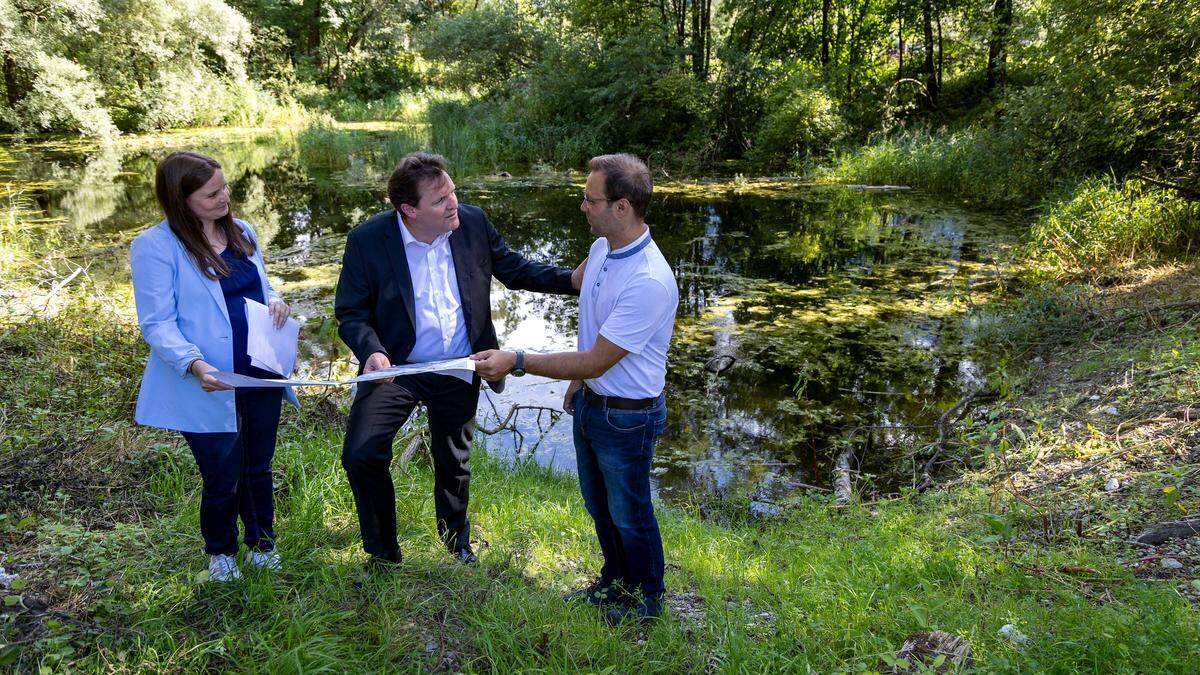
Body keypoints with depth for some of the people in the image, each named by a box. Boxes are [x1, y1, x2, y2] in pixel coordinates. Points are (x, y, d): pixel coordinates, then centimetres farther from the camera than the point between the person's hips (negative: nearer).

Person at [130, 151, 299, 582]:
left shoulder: (241, 232, 8)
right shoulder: (155, 247, -12)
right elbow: (157, 324, -14)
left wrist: (275, 301, -3)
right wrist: (195, 365, -30)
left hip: (261, 376, 5)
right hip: (210, 386, -5)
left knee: (258, 468, 18)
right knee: (223, 478, 6)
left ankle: (261, 543, 40)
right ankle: (220, 552, 34)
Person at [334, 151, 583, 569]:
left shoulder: (473, 223, -10)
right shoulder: (367, 240, -18)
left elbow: (512, 268, 3)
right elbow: (350, 311, -11)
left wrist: (571, 280, -10)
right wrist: (372, 351, -31)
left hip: (459, 372, 2)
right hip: (396, 368, -2)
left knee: (453, 460, 20)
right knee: (360, 455, -13)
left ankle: (456, 538, 50)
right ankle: (382, 551, 15)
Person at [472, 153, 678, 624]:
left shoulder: (649, 282, -32)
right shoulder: (601, 248, -4)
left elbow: (596, 361, -29)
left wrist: (516, 363, -29)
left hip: (626, 417, -8)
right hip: (589, 403, 8)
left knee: (629, 513, 14)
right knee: (599, 505, 25)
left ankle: (647, 600, 39)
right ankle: (613, 584, 49)